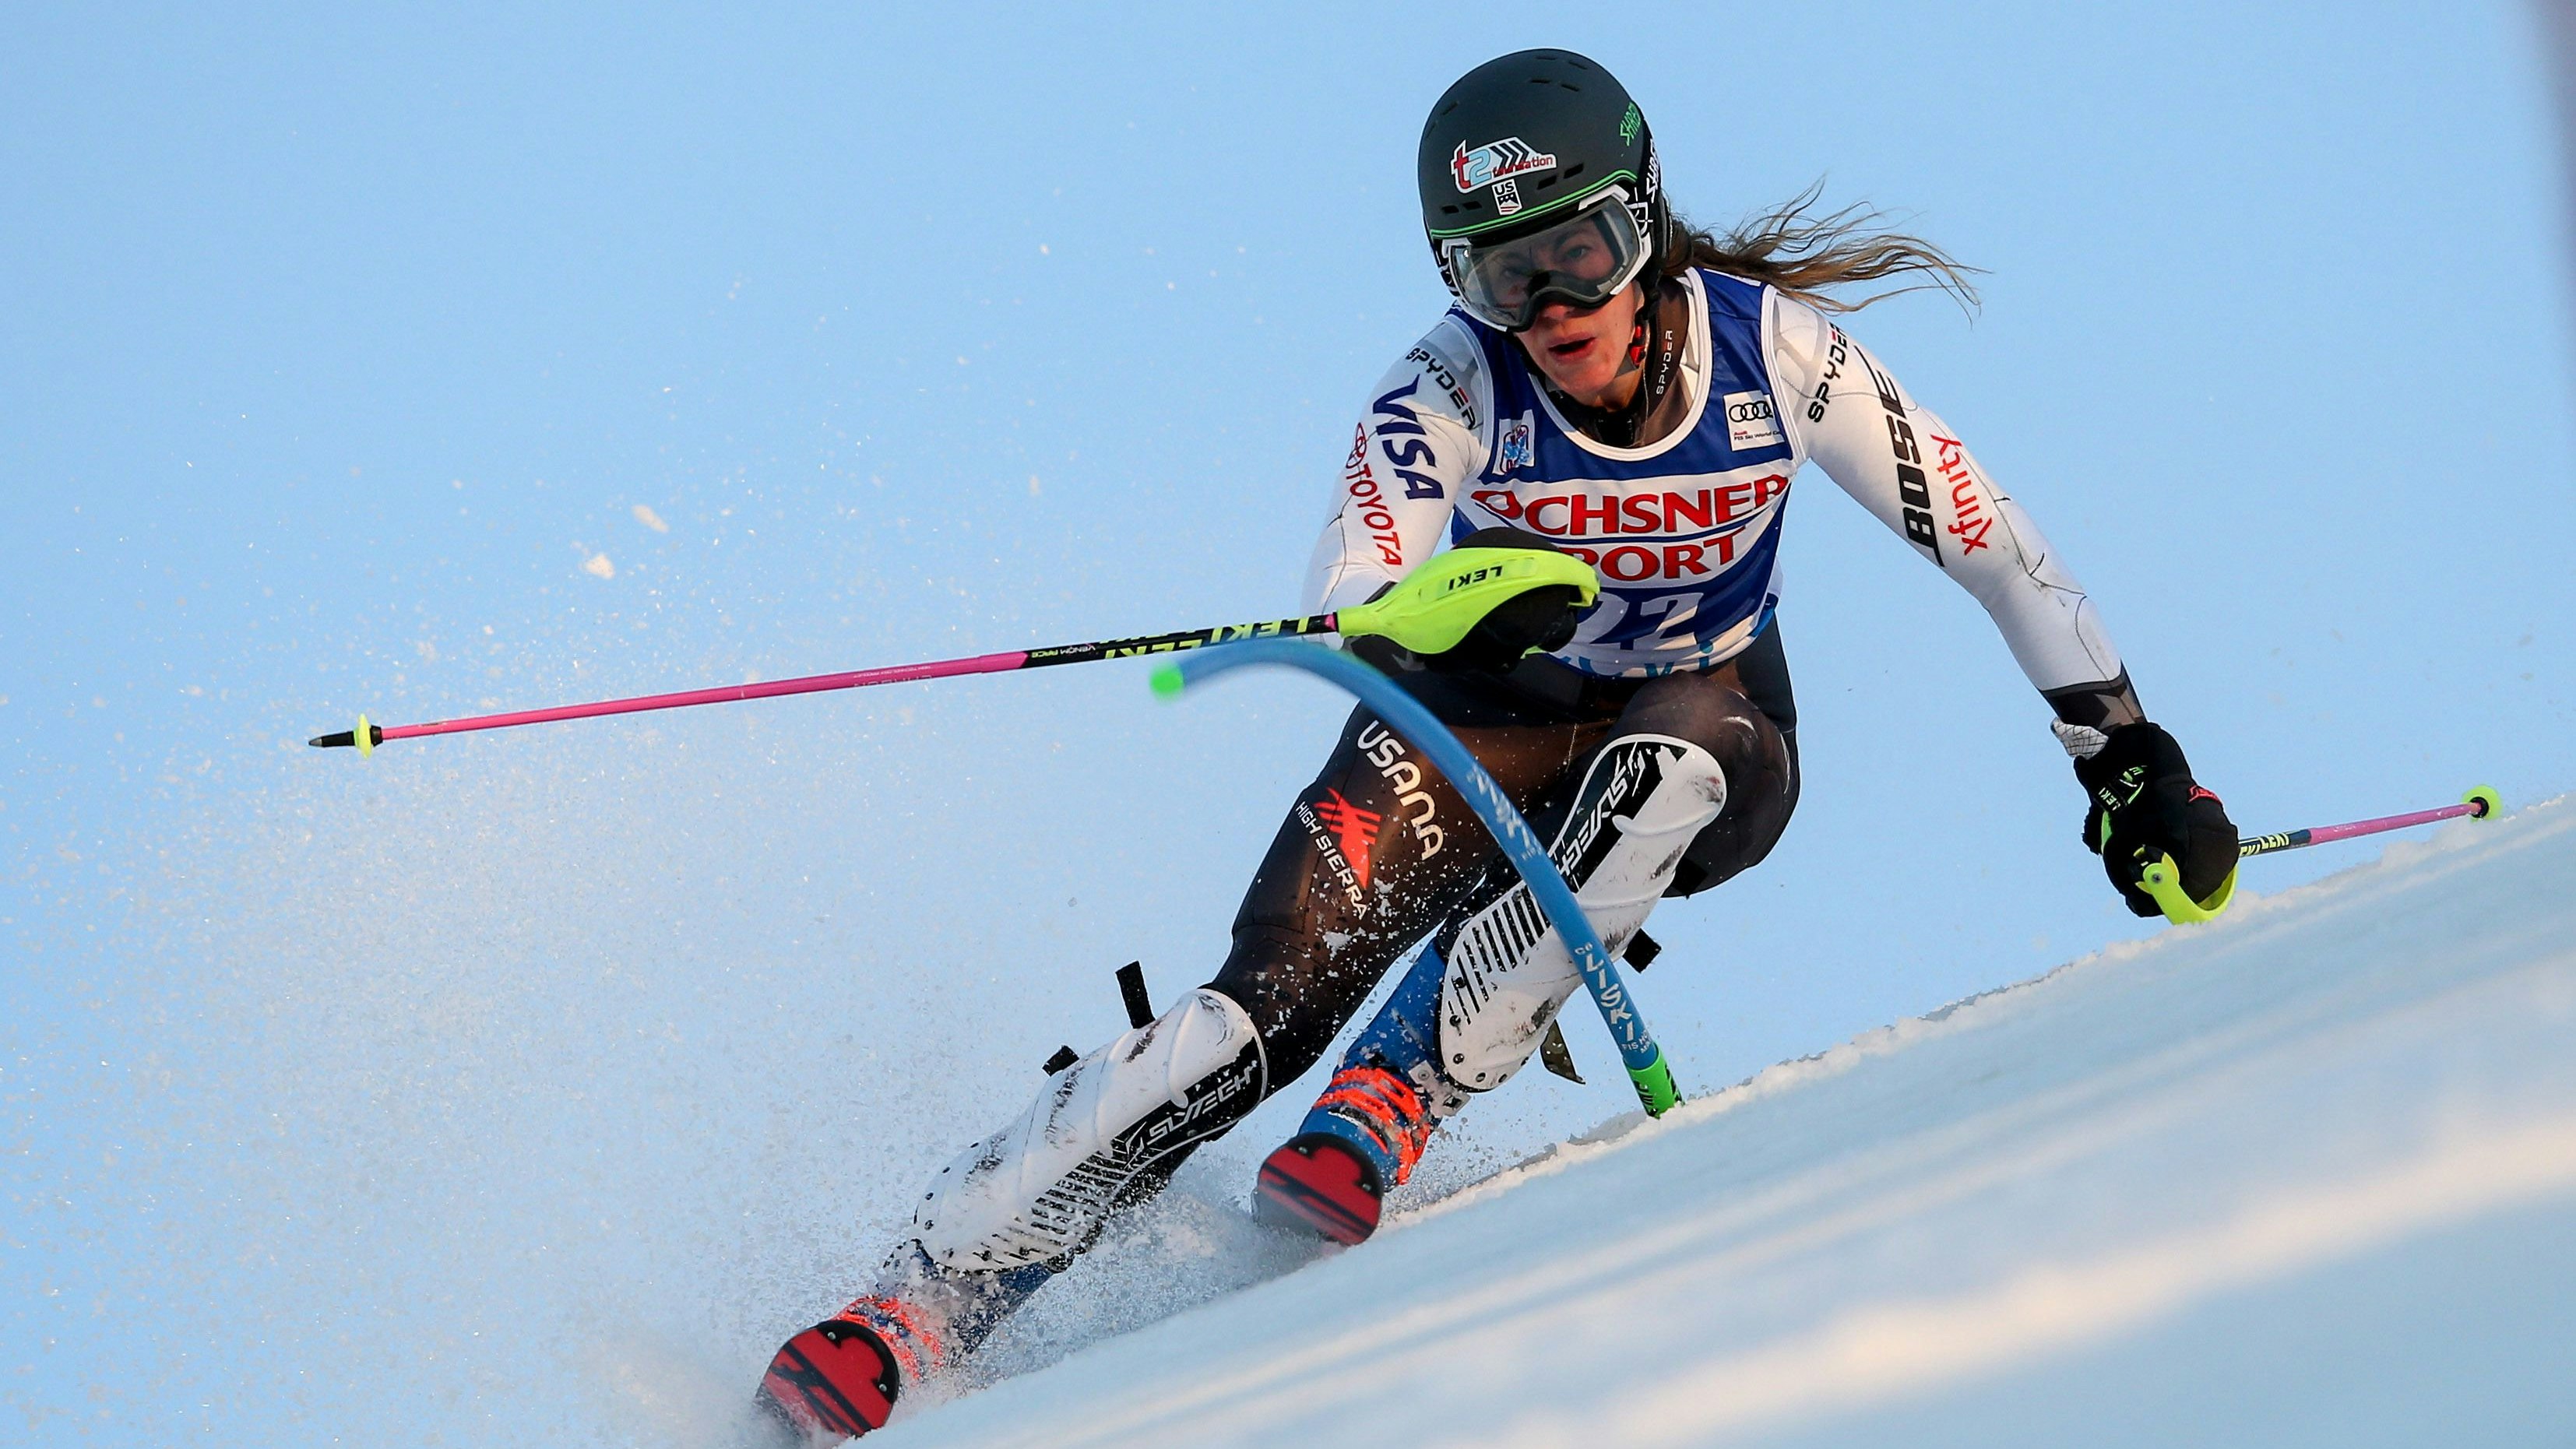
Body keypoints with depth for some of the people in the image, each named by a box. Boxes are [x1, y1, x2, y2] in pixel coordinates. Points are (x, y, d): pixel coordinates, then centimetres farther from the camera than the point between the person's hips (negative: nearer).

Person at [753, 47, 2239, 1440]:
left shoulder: (1776, 352, -21)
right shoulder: (1450, 389, -23)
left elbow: (1994, 543, -11)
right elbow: (1347, 618, -32)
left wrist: (2131, 755, -9)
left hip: (1708, 749, 1)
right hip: (1493, 723, -1)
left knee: (1665, 757, -38)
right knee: (1266, 1007, -22)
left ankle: (1399, 1095, -29)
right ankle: (924, 1301, -19)